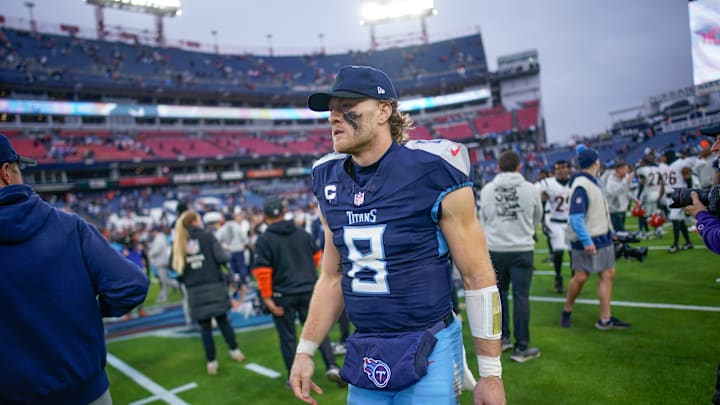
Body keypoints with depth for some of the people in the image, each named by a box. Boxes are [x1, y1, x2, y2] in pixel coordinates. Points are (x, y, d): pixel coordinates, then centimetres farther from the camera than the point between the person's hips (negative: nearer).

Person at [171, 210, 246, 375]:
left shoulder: (178, 241, 1)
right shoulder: (207, 236, -7)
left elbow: (174, 265, 2)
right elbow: (222, 258, -15)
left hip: (194, 290, 1)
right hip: (214, 286, -1)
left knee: (205, 326, 8)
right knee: (222, 319, 15)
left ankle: (211, 362, 11)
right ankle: (234, 351, 25)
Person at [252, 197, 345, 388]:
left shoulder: (263, 239, -9)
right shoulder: (302, 233, 3)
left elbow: (262, 271, -16)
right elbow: (317, 257, 12)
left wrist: (267, 298, -11)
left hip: (283, 295, -3)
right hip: (309, 291, 3)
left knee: (288, 337, 11)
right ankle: (332, 367, 4)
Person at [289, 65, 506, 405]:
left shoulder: (431, 171, -15)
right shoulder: (330, 181, 2)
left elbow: (477, 276, -10)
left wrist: (491, 374, -7)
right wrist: (305, 351, 10)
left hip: (427, 354, -5)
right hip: (364, 357, 5)